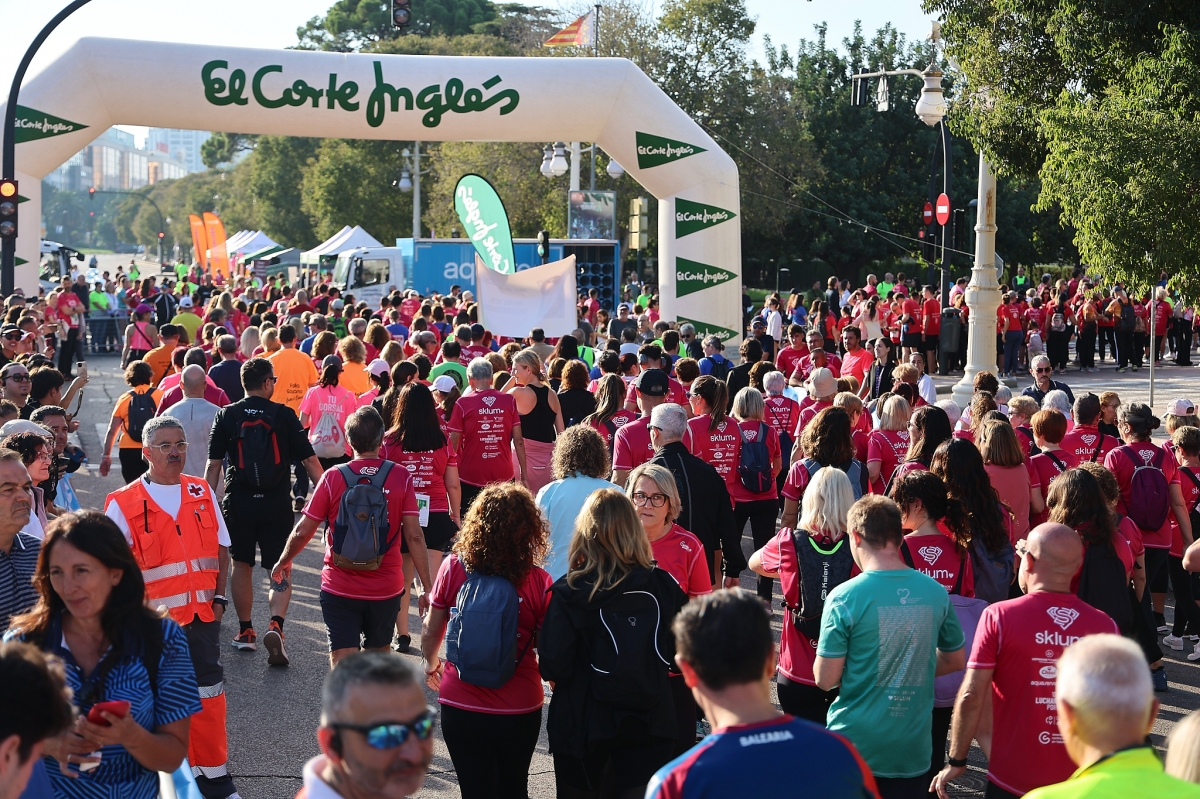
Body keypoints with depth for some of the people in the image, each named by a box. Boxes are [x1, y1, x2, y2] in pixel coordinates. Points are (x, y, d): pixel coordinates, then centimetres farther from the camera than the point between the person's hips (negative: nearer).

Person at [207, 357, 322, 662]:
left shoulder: (226, 416, 1)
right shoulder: (284, 415, -2)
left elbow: (213, 465, -2)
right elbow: (309, 460, -1)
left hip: (238, 503, 1)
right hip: (277, 505, -1)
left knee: (242, 566, 17)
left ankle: (245, 631, 24)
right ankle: (275, 625, -17)